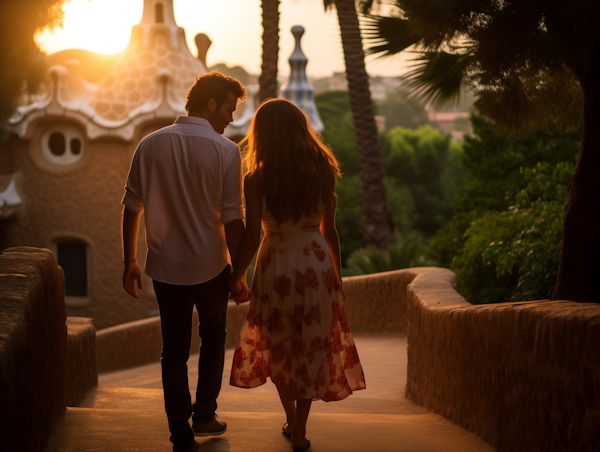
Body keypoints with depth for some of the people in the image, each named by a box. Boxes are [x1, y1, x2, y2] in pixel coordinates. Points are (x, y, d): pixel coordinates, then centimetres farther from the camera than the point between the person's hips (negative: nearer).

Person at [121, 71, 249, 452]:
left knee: (174, 350, 10)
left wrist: (130, 260, 10)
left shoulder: (151, 145, -2)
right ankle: (204, 415, 27)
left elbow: (132, 207, 1)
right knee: (214, 337, 23)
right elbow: (233, 219, -12)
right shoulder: (225, 151, -11)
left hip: (165, 267, 2)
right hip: (210, 265, -2)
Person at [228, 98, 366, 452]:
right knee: (311, 347, 12)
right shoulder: (322, 172, -4)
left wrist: (236, 277, 5)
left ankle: (291, 420, 33)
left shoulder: (256, 180, -12)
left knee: (278, 348, 20)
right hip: (317, 263, 2)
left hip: (275, 266, -2)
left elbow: (251, 238, -11)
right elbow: (329, 230, 2)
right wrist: (337, 275, 14)